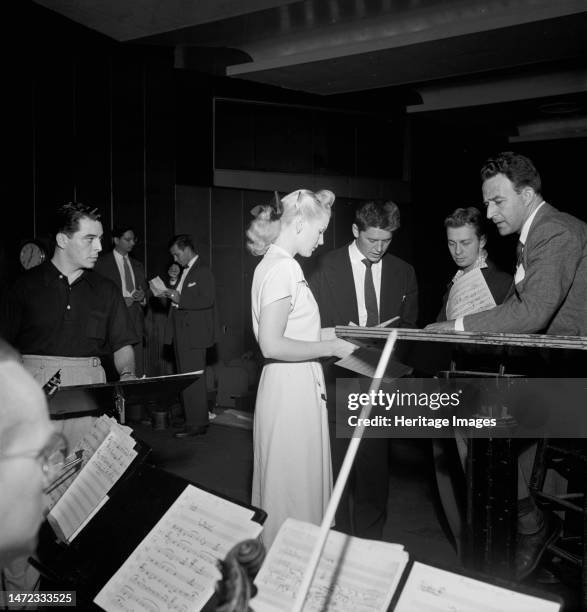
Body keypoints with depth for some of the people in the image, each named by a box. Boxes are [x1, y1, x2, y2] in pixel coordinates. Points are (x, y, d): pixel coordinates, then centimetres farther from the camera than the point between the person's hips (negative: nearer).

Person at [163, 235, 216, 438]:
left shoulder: (203, 272, -10)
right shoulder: (185, 271, 19)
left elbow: (208, 300, -21)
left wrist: (180, 299, -20)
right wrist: (172, 288, 11)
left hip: (194, 335, -10)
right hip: (182, 334, 10)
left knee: (194, 380, -6)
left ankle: (197, 424, 0)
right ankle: (192, 419, 20)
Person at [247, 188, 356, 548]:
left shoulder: (278, 264, 13)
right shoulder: (282, 268, -17)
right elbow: (272, 345, -24)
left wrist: (329, 334, 12)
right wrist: (330, 348, -15)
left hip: (298, 387, 10)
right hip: (292, 389, -10)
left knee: (304, 483, 20)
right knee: (295, 488, 3)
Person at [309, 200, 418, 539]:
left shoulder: (404, 273, 7)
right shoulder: (325, 267, -1)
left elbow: (409, 327, 11)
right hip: (338, 378, -2)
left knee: (375, 463, 8)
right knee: (336, 465, 4)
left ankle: (371, 541, 25)